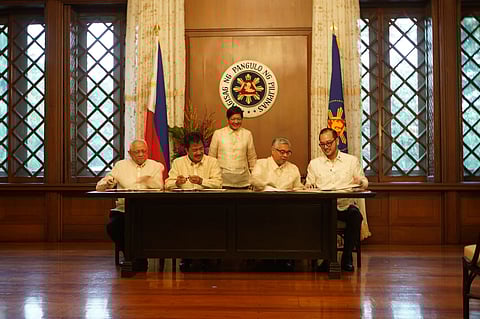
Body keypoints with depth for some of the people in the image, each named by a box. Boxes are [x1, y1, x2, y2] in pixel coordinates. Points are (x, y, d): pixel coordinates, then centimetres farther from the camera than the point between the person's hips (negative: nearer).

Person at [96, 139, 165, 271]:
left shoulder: (156, 166, 14)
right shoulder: (121, 165, 17)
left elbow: (159, 187, -5)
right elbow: (100, 187, 12)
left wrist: (149, 180, -26)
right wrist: (108, 183, -13)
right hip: (123, 210, 2)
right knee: (112, 226, -27)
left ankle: (140, 260, -5)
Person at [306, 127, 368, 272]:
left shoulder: (352, 160, 14)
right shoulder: (314, 163, 17)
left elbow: (364, 183, 12)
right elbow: (309, 186, 14)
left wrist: (360, 182, -12)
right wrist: (309, 187, -10)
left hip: (346, 205, 0)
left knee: (355, 215, -35)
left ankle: (347, 258, -17)